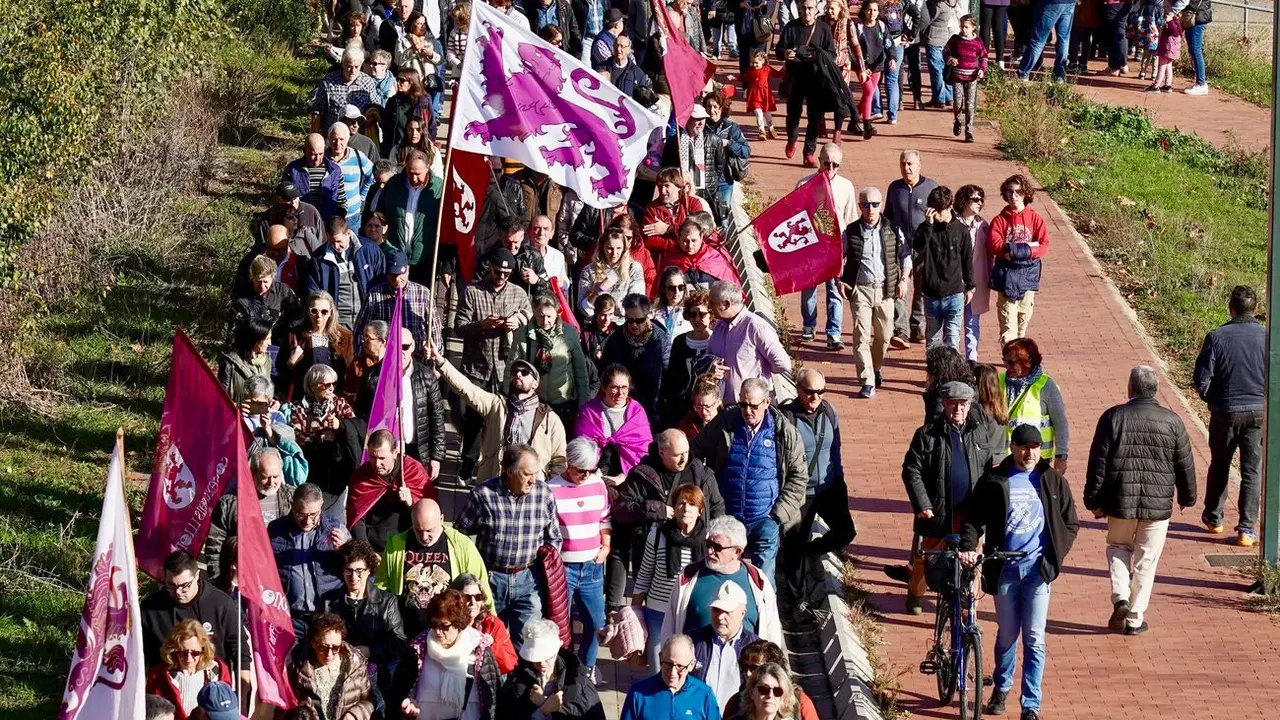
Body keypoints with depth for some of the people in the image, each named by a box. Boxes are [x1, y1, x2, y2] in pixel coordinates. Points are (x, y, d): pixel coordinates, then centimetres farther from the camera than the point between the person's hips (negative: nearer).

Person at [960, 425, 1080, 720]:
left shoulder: (1053, 482, 3)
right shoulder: (994, 481, 1)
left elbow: (1070, 523, 10)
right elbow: (974, 519, 3)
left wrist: (1054, 557, -1)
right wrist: (968, 548, -15)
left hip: (1038, 569, 0)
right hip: (1004, 568, 1)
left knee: (1034, 639, -3)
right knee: (1007, 635, 11)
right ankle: (1001, 688, 35)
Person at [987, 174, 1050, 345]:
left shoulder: (1034, 218, 5)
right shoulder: (1000, 220, 1)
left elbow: (1044, 246, -3)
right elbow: (994, 246, -11)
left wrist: (1016, 250, -16)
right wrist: (1026, 247, -16)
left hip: (1028, 275, 2)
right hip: (1007, 275, -2)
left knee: (1023, 320, 10)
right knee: (1008, 325, -10)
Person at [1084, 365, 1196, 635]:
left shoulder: (1113, 418, -6)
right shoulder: (1172, 421, -3)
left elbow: (1098, 462, -4)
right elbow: (1185, 464, 5)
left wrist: (1094, 501, 4)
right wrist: (1187, 497, 20)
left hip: (1120, 501, 0)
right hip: (1158, 503, 0)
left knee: (1118, 547, 22)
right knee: (1146, 560, 11)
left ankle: (1120, 598, 2)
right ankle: (1135, 618, 14)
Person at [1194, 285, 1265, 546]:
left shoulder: (1216, 337, -12)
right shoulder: (1268, 337, -8)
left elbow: (1202, 379, -10)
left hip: (1225, 412, 0)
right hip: (1258, 412, 0)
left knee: (1219, 465, 19)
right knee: (1253, 471, 7)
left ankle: (1213, 518, 32)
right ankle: (1247, 529, 3)